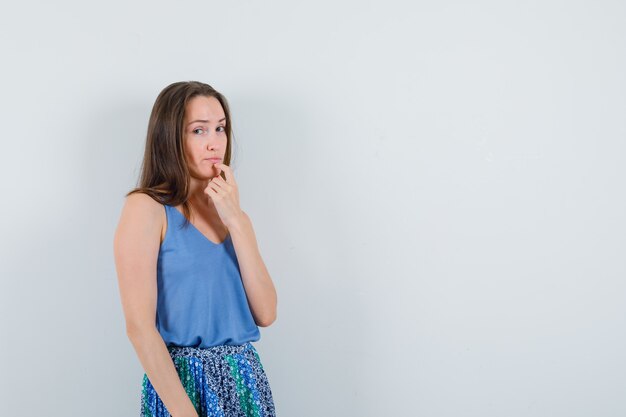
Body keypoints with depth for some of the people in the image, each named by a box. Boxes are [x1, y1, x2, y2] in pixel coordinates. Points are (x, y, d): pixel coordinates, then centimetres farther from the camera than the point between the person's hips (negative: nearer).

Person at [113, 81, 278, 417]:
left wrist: (236, 222, -8)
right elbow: (139, 326, -15)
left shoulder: (230, 211, 9)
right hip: (180, 381, -6)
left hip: (246, 380, 6)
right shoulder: (147, 207, -9)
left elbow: (266, 313, -2)